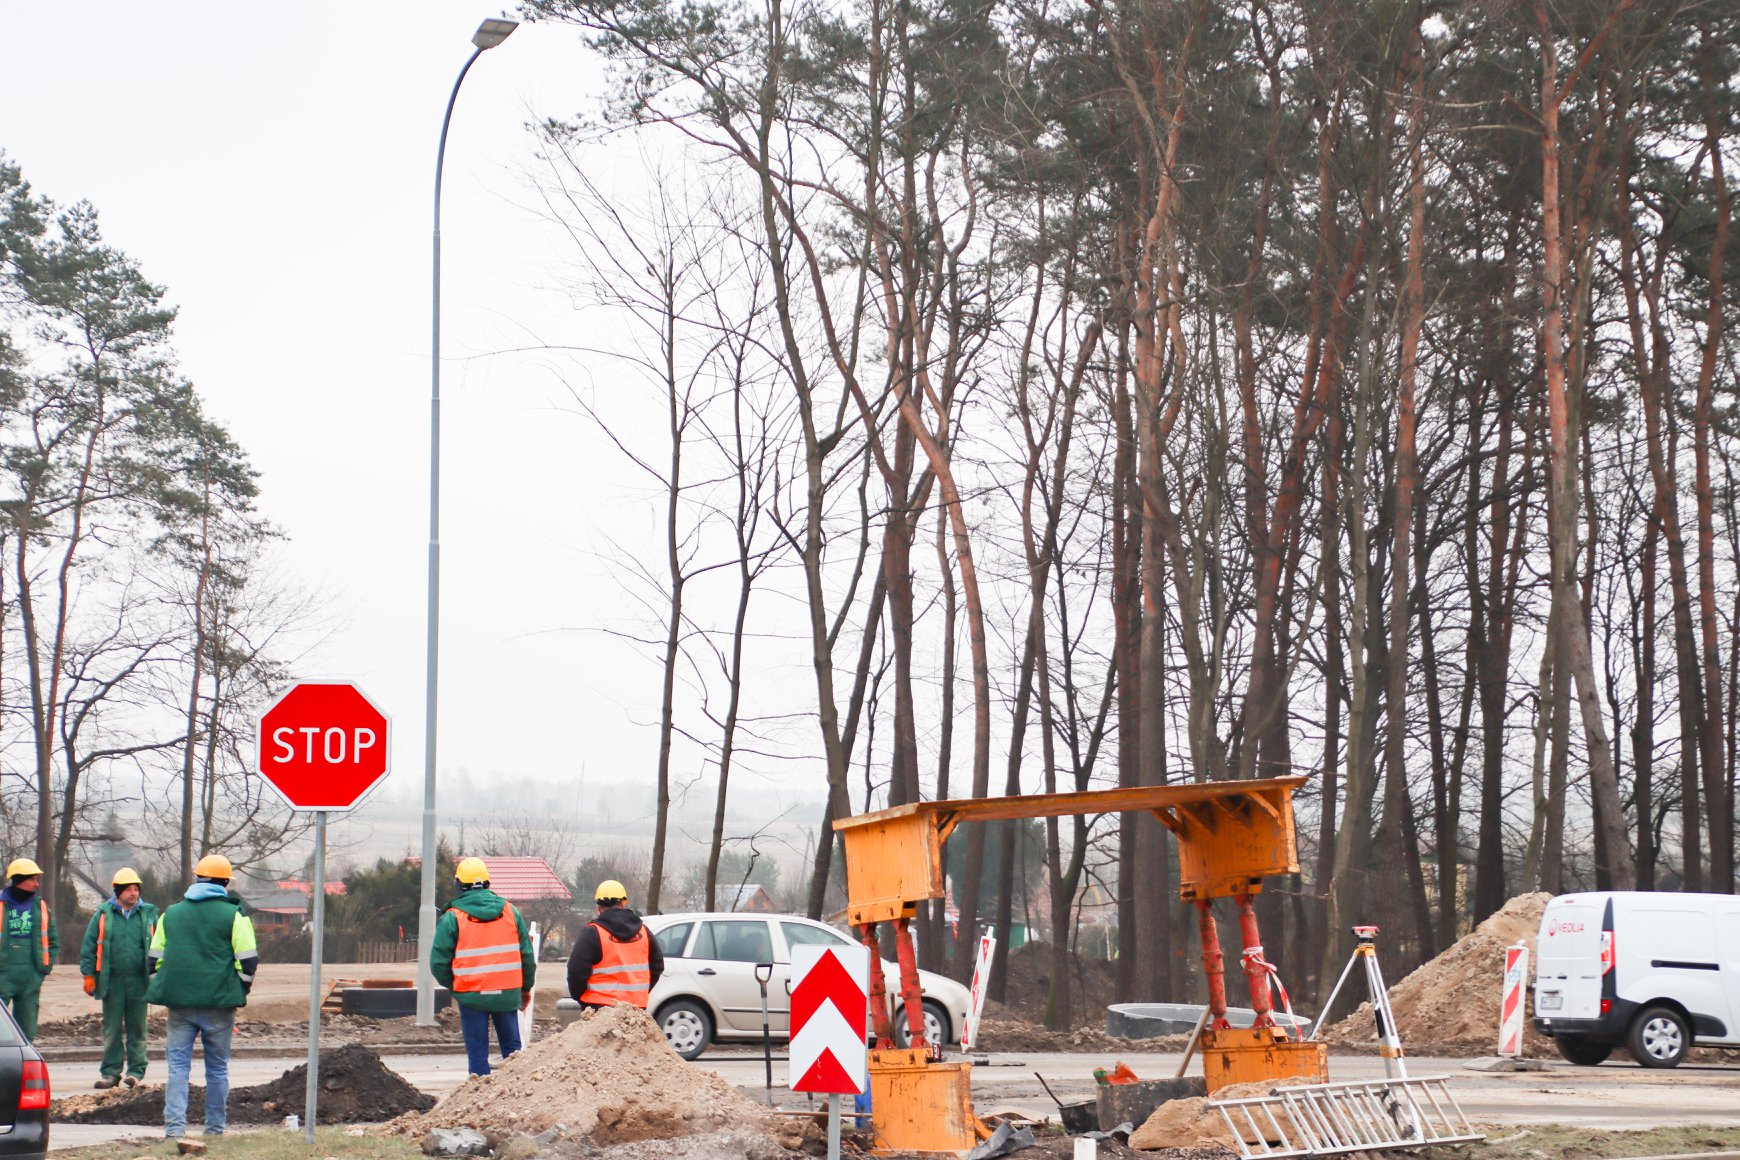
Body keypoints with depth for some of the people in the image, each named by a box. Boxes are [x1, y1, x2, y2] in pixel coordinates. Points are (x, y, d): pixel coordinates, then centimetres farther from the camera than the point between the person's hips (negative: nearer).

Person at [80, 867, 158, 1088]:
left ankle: (136, 1070, 10)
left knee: (137, 1027, 4)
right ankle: (110, 1071, 10)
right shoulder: (104, 913, 5)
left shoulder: (148, 914, 7)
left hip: (139, 981, 0)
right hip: (112, 981, 0)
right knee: (111, 1028, 4)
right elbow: (89, 945, 6)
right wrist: (88, 974, 1)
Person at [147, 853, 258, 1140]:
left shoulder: (170, 914, 10)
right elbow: (249, 962, -6)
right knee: (217, 1067, 9)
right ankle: (215, 1127, 15)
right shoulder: (233, 916, -3)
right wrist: (239, 990, 10)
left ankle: (174, 1126, -6)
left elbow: (154, 958, 12)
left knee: (178, 1065, 4)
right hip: (219, 1003, -2)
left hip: (179, 1002, 2)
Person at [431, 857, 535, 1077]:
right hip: (507, 993, 3)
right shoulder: (509, 911, 4)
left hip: (472, 995, -3)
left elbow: (439, 961, -6)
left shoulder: (452, 917, -5)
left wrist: (452, 985, 13)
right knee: (512, 1048, 14)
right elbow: (527, 954, 7)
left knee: (477, 1053, 4)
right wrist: (526, 988, 19)